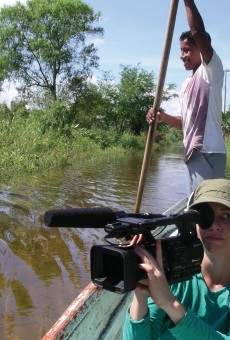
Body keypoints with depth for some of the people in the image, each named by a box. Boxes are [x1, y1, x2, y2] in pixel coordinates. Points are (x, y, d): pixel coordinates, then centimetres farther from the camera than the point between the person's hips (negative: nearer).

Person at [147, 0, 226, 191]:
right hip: (193, 154, 9)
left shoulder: (211, 70, -4)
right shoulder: (185, 85, 21)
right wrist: (163, 117, 6)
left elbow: (198, 32, -18)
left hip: (209, 153, -9)